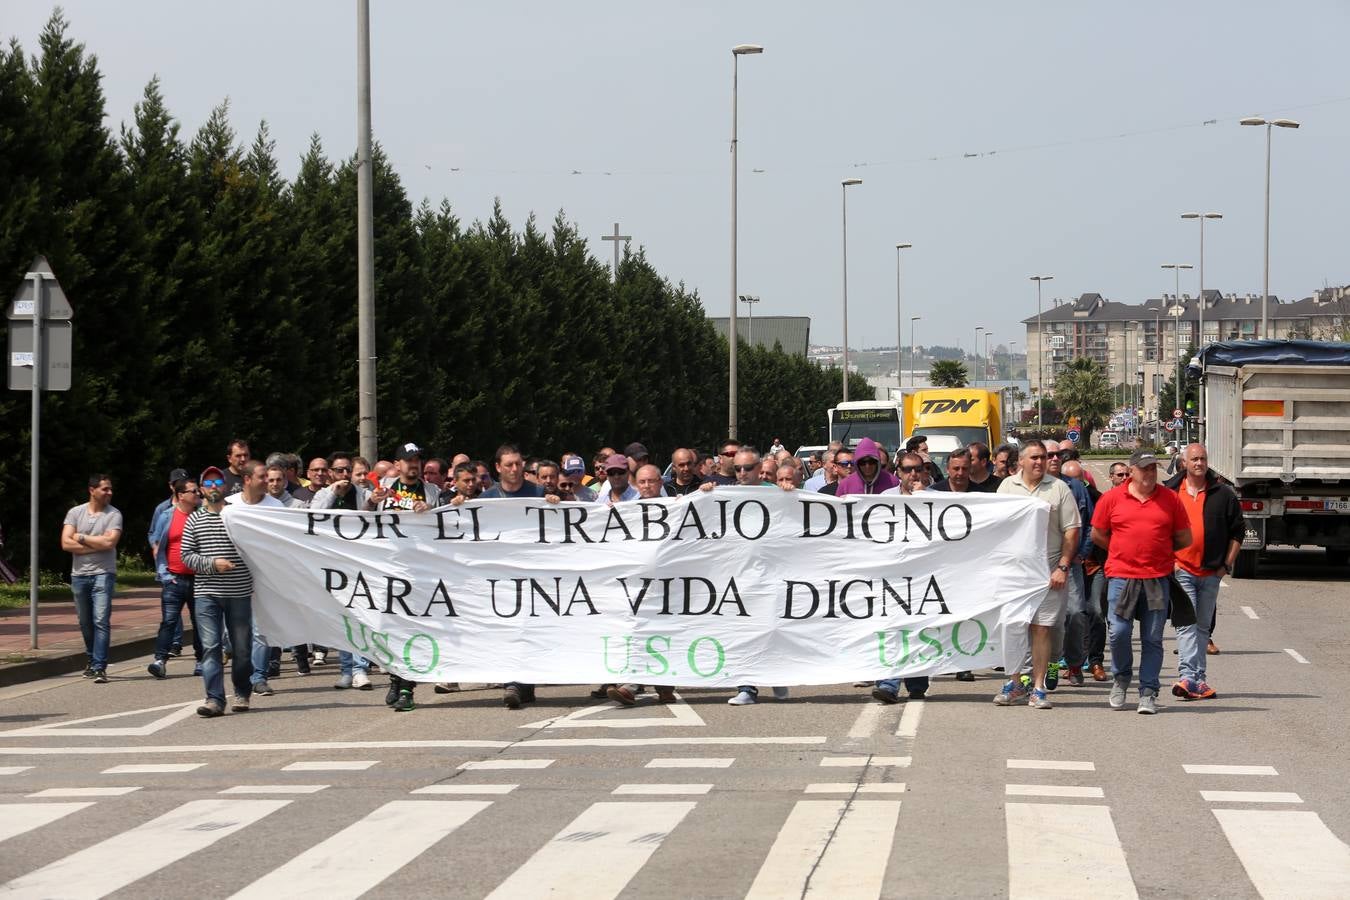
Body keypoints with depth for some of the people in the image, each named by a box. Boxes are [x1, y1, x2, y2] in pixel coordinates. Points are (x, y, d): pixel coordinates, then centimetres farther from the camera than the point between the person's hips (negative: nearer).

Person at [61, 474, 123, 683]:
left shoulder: (114, 514, -2)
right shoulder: (75, 513, 4)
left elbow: (109, 542, -16)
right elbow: (66, 543, -6)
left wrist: (81, 537, -7)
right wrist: (97, 545, -11)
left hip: (103, 574, -3)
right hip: (79, 575, 3)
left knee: (101, 621, -13)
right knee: (85, 623, 13)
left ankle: (100, 668, -16)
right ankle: (93, 660, 29)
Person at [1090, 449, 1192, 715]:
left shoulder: (1170, 499, 7)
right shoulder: (1112, 498, 4)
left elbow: (1185, 539, 13)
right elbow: (1097, 535, 11)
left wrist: (1158, 551, 12)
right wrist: (1124, 553, 10)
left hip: (1158, 578, 1)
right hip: (1121, 576, -1)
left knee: (1153, 638, 1)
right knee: (1118, 633, -6)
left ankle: (1148, 693, 7)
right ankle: (1120, 680, 19)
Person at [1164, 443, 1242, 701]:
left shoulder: (1223, 494, 5)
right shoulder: (1170, 492, 4)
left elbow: (1237, 532, 10)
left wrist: (1227, 564, 3)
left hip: (1211, 572, 2)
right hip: (1181, 570, -2)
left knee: (1202, 626, 10)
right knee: (1186, 623, -13)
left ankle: (1196, 679, 15)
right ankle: (1189, 676, -22)